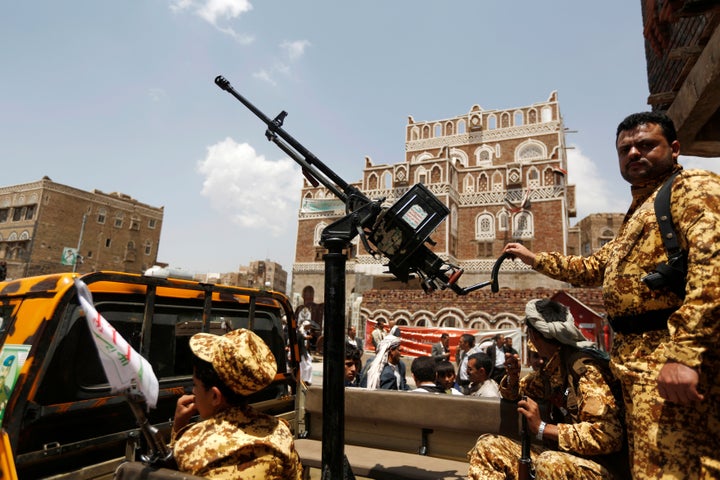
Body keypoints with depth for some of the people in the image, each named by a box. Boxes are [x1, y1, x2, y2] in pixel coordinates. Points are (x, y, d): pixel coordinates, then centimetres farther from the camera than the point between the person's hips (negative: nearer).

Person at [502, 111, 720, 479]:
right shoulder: (638, 213, 26)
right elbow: (595, 267, 35)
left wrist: (686, 353, -28)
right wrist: (534, 259, 32)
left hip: (669, 355, -9)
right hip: (635, 358, 10)